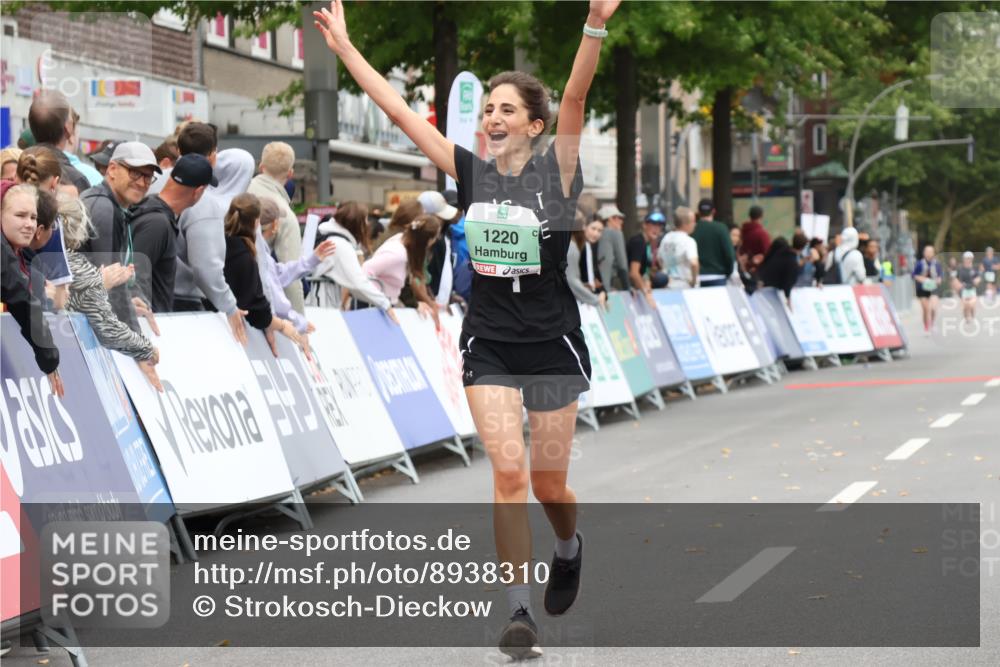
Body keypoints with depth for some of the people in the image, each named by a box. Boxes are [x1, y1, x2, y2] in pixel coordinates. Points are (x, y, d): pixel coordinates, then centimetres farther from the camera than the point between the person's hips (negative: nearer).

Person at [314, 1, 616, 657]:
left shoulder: (557, 172, -7)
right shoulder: (471, 173, 1)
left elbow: (575, 98, -23)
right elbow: (399, 110, 3)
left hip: (552, 344, -2)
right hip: (488, 344, 2)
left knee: (549, 485, 7)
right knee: (508, 471, -11)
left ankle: (570, 547, 43)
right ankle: (520, 612, -5)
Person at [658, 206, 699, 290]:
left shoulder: (666, 239, 7)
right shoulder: (688, 241, -15)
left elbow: (660, 260, 18)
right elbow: (694, 263, -28)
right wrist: (694, 281, -14)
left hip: (668, 285, 7)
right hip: (685, 286, -7)